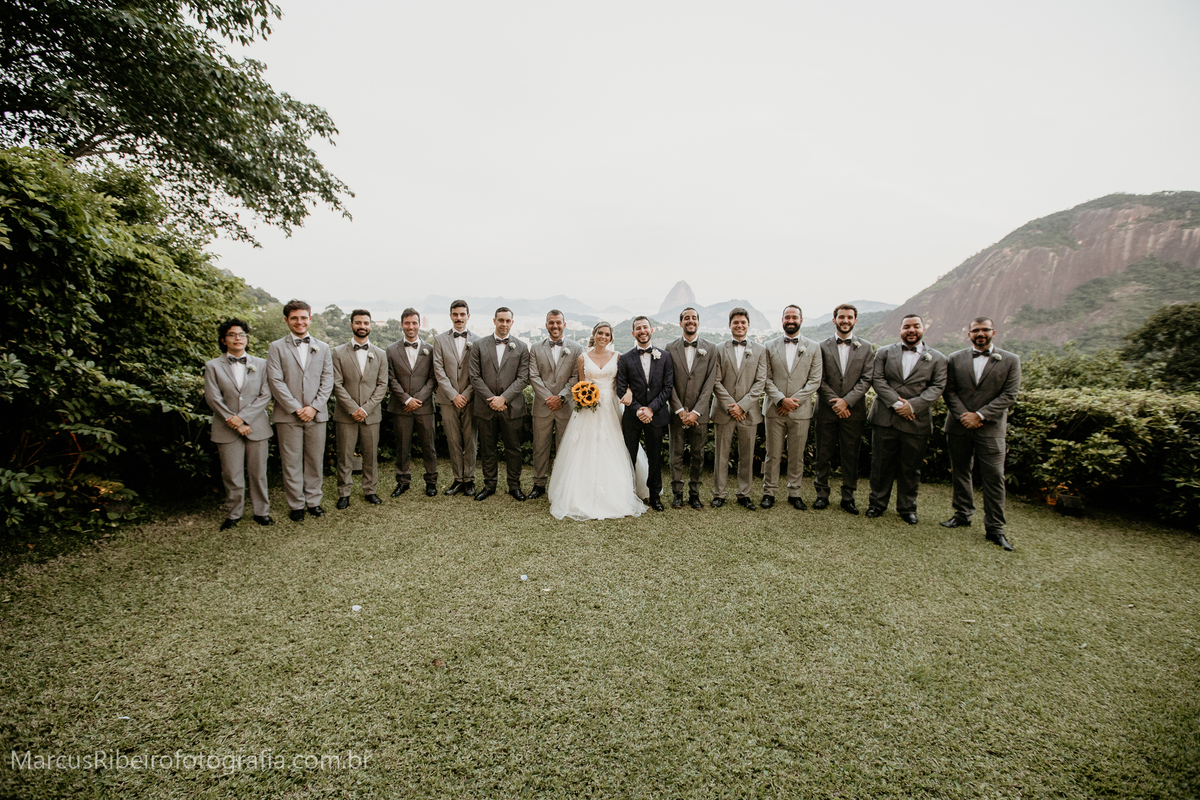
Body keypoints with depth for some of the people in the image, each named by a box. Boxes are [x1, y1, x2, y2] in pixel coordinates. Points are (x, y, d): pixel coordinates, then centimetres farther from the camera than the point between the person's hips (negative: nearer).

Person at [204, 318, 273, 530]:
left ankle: (261, 512, 17)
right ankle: (233, 514, 18)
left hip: (256, 427, 1)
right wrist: (234, 422, -11)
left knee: (258, 473, 6)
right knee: (232, 476, 4)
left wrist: (243, 417, -12)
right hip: (227, 430, -1)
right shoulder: (213, 366, 5)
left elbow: (265, 395, -1)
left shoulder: (260, 364, 8)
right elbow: (213, 398, -3)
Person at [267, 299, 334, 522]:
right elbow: (276, 382, -5)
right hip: (288, 415, -2)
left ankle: (313, 501, 21)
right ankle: (296, 505, 16)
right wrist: (296, 408, -12)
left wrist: (314, 407, -8)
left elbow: (327, 380, 4)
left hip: (316, 415, 2)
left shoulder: (322, 348, 11)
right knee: (291, 463, 4)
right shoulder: (277, 347, 3)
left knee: (315, 461, 8)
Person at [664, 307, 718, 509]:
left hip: (699, 413, 0)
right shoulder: (671, 348, 3)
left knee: (698, 455, 7)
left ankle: (694, 494, 19)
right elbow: (669, 383, -1)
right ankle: (677, 493, 17)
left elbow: (710, 382, -3)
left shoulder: (710, 348, 3)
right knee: (676, 454, 6)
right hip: (677, 412, 0)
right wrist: (680, 410, -10)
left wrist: (696, 412, -11)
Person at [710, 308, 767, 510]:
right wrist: (730, 406, -11)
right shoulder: (720, 350, 5)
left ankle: (744, 494, 20)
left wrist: (742, 405, -11)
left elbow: (760, 382, -1)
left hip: (749, 412, 1)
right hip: (724, 411, -1)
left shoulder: (759, 351, 8)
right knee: (721, 455, 4)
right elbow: (716, 382, -1)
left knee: (747, 456, 8)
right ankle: (719, 493, 15)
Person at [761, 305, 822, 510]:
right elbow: (766, 379, 0)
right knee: (773, 454, 4)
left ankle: (794, 493, 20)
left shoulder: (813, 347, 6)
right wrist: (781, 399, -13)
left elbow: (815, 380, 0)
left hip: (800, 410, 0)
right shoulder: (770, 346, 5)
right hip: (774, 409, 0)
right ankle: (769, 492, 15)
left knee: (797, 456, 7)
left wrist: (794, 401, -10)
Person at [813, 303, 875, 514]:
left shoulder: (865, 348, 7)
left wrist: (847, 401, -12)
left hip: (853, 411, 1)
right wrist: (834, 402, -11)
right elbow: (819, 380, -1)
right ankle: (822, 494, 17)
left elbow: (866, 379, -1)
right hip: (827, 410, 0)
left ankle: (848, 497, 17)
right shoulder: (822, 347, 4)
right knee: (823, 455, 6)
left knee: (851, 456, 6)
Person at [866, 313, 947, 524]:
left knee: (911, 468, 9)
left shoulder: (937, 359, 6)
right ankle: (877, 503, 22)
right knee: (881, 465, 7)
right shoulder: (884, 352, 7)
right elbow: (877, 380, -2)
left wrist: (912, 405, -16)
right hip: (884, 418, 0)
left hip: (916, 422, 0)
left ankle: (907, 508, 24)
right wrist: (896, 403, -15)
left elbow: (937, 387, -2)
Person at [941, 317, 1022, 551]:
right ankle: (963, 514, 26)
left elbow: (1009, 394, -5)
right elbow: (949, 391, 2)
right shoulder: (955, 359, 7)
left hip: (990, 428, -2)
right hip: (958, 426, 2)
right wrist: (963, 415, -12)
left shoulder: (1010, 360, 3)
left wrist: (980, 415, -14)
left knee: (994, 478, -2)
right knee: (960, 473, 11)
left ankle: (995, 529, 6)